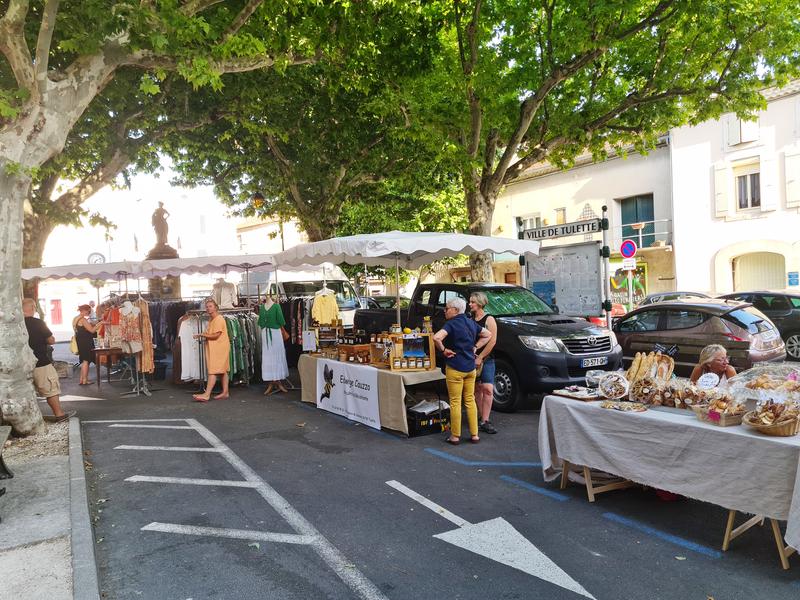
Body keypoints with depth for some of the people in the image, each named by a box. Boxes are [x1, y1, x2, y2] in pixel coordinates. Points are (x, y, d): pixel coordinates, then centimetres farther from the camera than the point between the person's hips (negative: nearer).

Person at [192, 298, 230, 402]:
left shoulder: (219, 319, -13)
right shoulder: (212, 320, 18)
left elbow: (216, 335, -19)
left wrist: (202, 335, -12)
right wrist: (203, 336, 2)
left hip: (219, 348, -10)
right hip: (214, 349, 10)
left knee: (213, 371, -11)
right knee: (223, 371, 11)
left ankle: (207, 394, -13)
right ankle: (225, 392, 15)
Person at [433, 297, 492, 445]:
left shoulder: (451, 324, -13)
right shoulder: (470, 323, 8)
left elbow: (436, 338, -30)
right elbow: (488, 334, 19)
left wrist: (443, 350, -14)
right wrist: (475, 347, 12)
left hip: (455, 368, -7)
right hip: (470, 367, 7)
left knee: (455, 402, 2)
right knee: (470, 400, 13)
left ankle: (455, 436, 8)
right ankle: (474, 435, 16)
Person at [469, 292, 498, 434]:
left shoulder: (489, 319, -5)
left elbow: (492, 341, -11)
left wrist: (480, 357, -13)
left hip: (486, 359, -5)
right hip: (473, 358, 5)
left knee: (487, 389, -12)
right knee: (477, 389, 8)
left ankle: (484, 421, -11)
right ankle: (481, 418, 18)